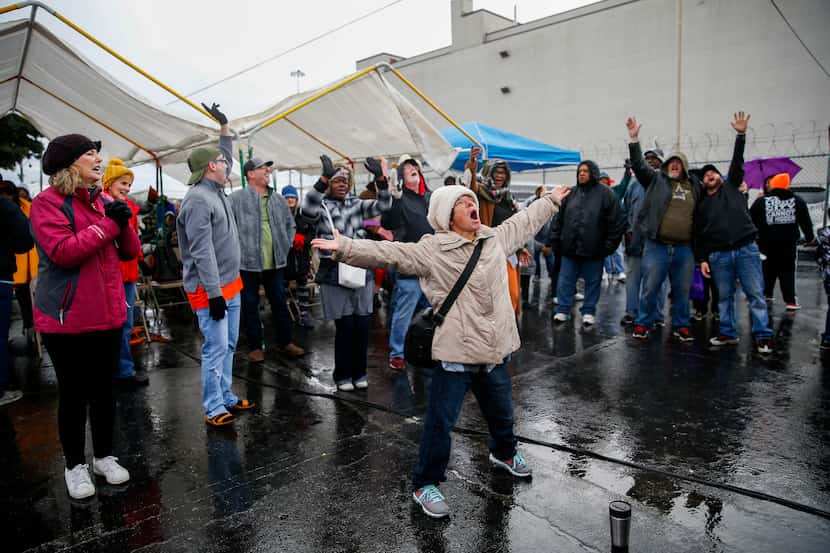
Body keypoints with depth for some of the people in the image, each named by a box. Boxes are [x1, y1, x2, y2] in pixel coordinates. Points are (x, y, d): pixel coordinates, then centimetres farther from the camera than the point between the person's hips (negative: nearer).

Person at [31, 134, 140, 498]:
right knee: (74, 394, 6)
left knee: (104, 389, 15)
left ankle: (103, 456, 31)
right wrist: (109, 223, -19)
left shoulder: (99, 201, 12)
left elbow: (130, 253, 10)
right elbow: (63, 251, -24)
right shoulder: (47, 202, -9)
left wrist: (123, 224, -10)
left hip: (107, 315, 6)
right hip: (67, 319, -6)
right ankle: (74, 465, 24)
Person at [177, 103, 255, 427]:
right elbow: (202, 252, -22)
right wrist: (214, 293, -23)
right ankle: (214, 409, 4)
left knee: (228, 346, 15)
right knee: (216, 348, -5)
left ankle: (226, 398, 25)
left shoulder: (216, 191, 12)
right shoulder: (198, 199, -16)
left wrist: (225, 127, 32)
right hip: (210, 290, -10)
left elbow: (228, 161, 34)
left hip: (230, 285, 10)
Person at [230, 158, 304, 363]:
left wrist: (286, 246, 11)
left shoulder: (278, 199, 10)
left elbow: (290, 224, 19)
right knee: (250, 305, 7)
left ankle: (285, 342, 26)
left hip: (275, 262, 5)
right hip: (248, 262, -4)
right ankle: (254, 347, 19)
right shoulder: (237, 198, -7)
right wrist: (238, 249, -11)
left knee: (280, 302, 12)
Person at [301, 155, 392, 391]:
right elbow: (307, 208, -22)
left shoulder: (357, 205, 12)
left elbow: (383, 205, -1)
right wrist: (324, 178, -33)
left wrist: (380, 178, -18)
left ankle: (359, 372, 22)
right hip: (334, 275, -4)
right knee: (345, 326, -3)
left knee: (362, 325, 5)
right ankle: (343, 375, 15)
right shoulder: (321, 206, 1)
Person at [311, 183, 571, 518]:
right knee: (441, 422, 1)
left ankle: (504, 452, 55)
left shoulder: (495, 238, 7)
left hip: (496, 350, 6)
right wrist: (344, 247, -32)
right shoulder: (432, 249, -12)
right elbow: (388, 253, -21)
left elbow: (524, 221, 24)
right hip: (456, 354, -6)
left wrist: (552, 200, 37)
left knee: (501, 411, 26)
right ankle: (425, 484, 20)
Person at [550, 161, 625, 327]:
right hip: (570, 247, 3)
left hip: (593, 250, -3)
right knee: (565, 281, 6)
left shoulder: (605, 193, -4)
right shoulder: (571, 193, 9)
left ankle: (588, 312, 21)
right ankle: (563, 310, 15)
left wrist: (609, 245, -9)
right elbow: (559, 218, 12)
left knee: (592, 281, 8)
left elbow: (616, 221, -6)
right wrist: (555, 239, 6)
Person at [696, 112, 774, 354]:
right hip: (718, 255, 2)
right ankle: (728, 333, 17)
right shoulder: (701, 204, 13)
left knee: (755, 293, -3)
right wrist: (702, 259, 2)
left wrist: (740, 135, -12)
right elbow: (700, 234, 11)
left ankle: (763, 335, 2)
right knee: (725, 296, 8)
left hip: (746, 249, -2)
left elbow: (737, 161, -1)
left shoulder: (731, 186, 12)